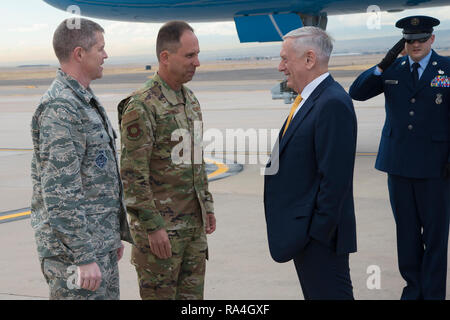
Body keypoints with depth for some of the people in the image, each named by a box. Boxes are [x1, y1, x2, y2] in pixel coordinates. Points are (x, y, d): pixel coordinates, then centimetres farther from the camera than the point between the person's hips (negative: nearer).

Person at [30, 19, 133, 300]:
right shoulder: (59, 110, -19)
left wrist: (115, 233, 22)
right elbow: (59, 194, -24)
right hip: (73, 248, -10)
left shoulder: (85, 102, 14)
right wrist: (84, 257, -24)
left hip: (100, 243, 10)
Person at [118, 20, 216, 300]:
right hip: (160, 226, -8)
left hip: (194, 223, 8)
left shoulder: (190, 100, 11)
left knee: (192, 293, 14)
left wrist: (207, 205, 18)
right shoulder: (142, 106, -16)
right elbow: (133, 174, -18)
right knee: (160, 294, 2)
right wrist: (153, 226, -19)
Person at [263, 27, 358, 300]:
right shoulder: (307, 100, 13)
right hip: (304, 235, 10)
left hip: (319, 236, -10)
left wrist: (318, 233, -21)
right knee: (314, 293, 17)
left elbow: (335, 178, -23)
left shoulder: (333, 104, -19)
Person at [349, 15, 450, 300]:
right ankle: (413, 285, 24)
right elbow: (357, 92, -3)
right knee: (406, 228, 12)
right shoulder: (393, 69, 6)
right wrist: (384, 64, -15)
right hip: (398, 161, 3)